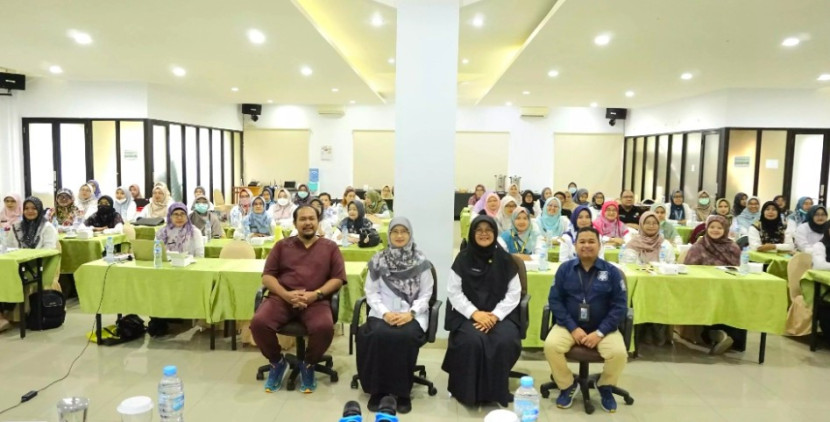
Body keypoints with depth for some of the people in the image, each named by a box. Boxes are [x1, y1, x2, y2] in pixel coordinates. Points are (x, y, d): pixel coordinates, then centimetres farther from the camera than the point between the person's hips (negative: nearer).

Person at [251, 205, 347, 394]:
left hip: (316, 300, -1)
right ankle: (277, 362, 4)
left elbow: (338, 278, 6)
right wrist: (286, 294, -10)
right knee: (258, 323, -27)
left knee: (324, 328, -33)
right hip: (282, 297, 2)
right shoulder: (282, 245, 18)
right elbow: (267, 276, 9)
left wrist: (316, 294, -12)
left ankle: (308, 364, 1)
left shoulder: (330, 247, 14)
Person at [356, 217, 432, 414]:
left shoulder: (421, 261, 2)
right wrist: (384, 313, -13)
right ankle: (377, 389, -12)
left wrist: (411, 313, -14)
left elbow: (426, 293, 1)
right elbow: (371, 292, 3)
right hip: (383, 312, 1)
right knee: (378, 335, -30)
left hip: (412, 313, -1)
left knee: (405, 337, -32)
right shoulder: (378, 260, 5)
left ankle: (403, 391, -14)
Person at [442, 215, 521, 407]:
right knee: (472, 341, -31)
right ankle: (469, 391, -11)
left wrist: (496, 315, -13)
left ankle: (496, 391, -8)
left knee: (504, 342, -29)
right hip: (468, 314, -1)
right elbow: (454, 292, -2)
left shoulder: (505, 259, 4)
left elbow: (513, 293, 1)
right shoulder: (463, 258, 2)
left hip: (500, 314, 1)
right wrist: (474, 313, -15)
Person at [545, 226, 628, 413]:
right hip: (569, 325, 0)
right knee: (551, 346, -27)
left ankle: (605, 386, 9)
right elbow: (554, 300, -4)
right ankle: (568, 385, 4)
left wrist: (600, 333, -15)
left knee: (619, 353, -27)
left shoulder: (611, 271, -2)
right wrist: (573, 328, -15)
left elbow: (620, 306, -5)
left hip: (602, 328, 0)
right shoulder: (565, 269, -1)